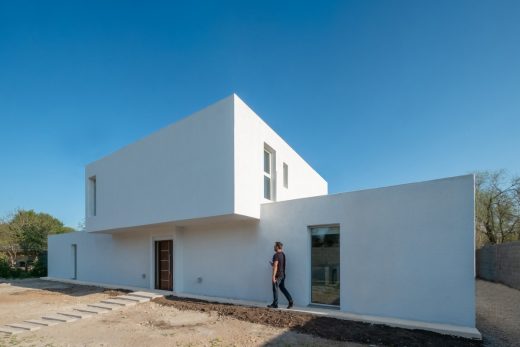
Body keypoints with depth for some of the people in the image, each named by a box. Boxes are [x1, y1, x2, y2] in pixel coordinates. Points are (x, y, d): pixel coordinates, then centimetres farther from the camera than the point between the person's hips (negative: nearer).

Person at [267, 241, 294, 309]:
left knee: (275, 289, 3)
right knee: (283, 288, 15)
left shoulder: (276, 255, -17)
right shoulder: (283, 254, 10)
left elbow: (275, 266, -22)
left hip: (278, 275, -8)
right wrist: (273, 264, 21)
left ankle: (275, 304, 11)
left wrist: (273, 276, -21)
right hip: (283, 274, 8)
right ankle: (290, 301, 7)